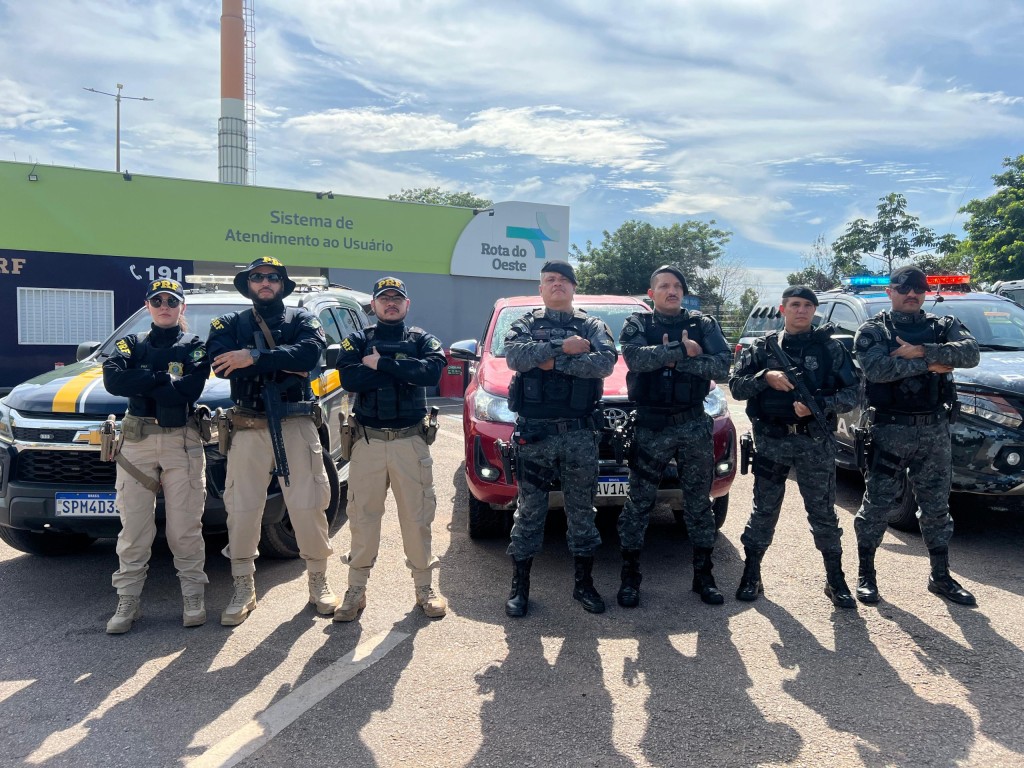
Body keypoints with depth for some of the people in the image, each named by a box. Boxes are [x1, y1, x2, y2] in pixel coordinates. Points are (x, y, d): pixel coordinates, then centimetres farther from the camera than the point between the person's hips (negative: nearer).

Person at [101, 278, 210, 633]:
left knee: (185, 525, 1)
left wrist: (140, 383, -8)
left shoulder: (195, 346, 6)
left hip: (183, 441, -2)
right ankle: (128, 600, 12)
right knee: (134, 525, 3)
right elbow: (113, 379, -7)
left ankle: (193, 596, 11)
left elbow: (190, 390, -12)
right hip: (137, 441, 2)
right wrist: (162, 379, -12)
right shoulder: (132, 343, 13)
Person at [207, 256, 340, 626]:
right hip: (248, 428, 1)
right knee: (243, 509, 5)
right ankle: (243, 589, 21)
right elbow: (220, 361, -10)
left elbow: (310, 353, -15)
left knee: (307, 506, 4)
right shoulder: (231, 324, 11)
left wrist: (253, 358, -20)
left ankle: (318, 582, 20)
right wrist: (282, 364, -15)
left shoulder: (303, 319, 8)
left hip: (297, 426, -1)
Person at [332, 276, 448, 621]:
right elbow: (349, 379, -12)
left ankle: (424, 587, 18)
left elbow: (433, 371, -15)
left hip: (411, 441, 0)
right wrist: (404, 369, -13)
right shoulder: (357, 341, 8)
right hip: (368, 441, 1)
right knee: (362, 515, 6)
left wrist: (379, 364, -15)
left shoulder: (422, 340, 8)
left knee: (417, 515, 5)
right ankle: (356, 590, 17)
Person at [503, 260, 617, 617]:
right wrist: (562, 347, -18)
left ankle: (584, 583, 23)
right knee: (530, 509, 6)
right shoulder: (525, 323, 8)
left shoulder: (592, 326, 8)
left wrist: (553, 362, -15)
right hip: (534, 430, -1)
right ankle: (519, 586, 17)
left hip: (579, 433, 1)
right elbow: (515, 356, -14)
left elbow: (606, 362, -12)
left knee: (582, 509, 9)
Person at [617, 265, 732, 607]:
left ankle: (703, 575, 22)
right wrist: (684, 351, -18)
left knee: (699, 502, 9)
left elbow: (722, 364, -9)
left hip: (695, 425, 2)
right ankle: (630, 576, 14)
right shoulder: (637, 324, 3)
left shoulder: (703, 324, 7)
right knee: (639, 502, 2)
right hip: (651, 426, -2)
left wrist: (671, 358, -17)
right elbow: (635, 357, -19)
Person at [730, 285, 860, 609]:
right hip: (771, 440, 1)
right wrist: (765, 377, -15)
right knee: (764, 511, 8)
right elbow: (736, 387, 2)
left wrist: (820, 406, -15)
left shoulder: (830, 347, 4)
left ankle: (836, 580, 18)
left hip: (815, 440, 0)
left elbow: (852, 392, 1)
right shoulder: (763, 347, 6)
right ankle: (751, 576, 19)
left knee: (823, 512, 5)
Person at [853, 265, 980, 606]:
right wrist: (929, 364, -16)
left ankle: (941, 577, 26)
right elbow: (877, 369, -20)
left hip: (935, 430, 3)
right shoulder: (872, 331, 0)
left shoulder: (944, 326, 9)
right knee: (877, 505, 2)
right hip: (890, 430, -3)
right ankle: (866, 575, 15)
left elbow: (970, 353, -11)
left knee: (936, 506, 13)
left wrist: (921, 351, -20)